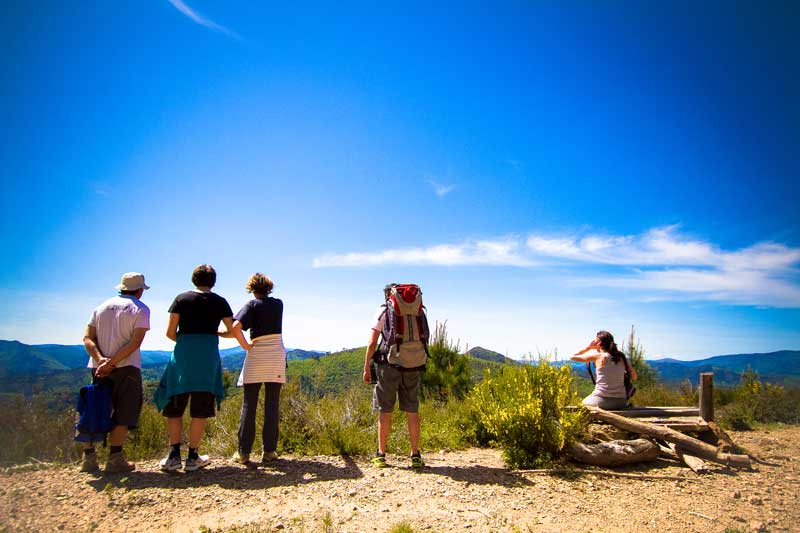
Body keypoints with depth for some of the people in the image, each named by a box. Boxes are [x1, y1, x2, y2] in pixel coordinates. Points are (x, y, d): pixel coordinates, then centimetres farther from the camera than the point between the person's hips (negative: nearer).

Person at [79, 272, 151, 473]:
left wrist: (100, 359, -9)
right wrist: (112, 362, -14)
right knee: (124, 414, 2)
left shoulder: (101, 307, 15)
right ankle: (114, 459, -2)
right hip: (126, 367, -5)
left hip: (99, 367, 5)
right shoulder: (140, 309, -1)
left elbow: (87, 338, 4)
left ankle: (89, 458, 13)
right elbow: (135, 342, -14)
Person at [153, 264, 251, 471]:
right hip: (208, 355, 0)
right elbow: (234, 330, 8)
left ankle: (174, 455, 7)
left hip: (182, 354, 0)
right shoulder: (219, 302, 6)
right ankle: (192, 457, 10)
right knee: (200, 409, 7)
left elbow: (170, 332, 2)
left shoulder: (182, 299, 4)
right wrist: (246, 346, 25)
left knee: (174, 407, 11)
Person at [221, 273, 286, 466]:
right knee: (271, 405, 5)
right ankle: (269, 451, 7)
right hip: (276, 356, 2)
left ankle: (243, 452, 6)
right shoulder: (278, 304, 8)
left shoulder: (252, 305, -3)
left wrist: (219, 333, -1)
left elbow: (235, 328, -16)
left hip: (256, 356, -2)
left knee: (249, 405, 4)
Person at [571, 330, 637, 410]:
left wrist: (589, 347, 10)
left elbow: (573, 357, 4)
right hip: (620, 402, 4)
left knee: (584, 403, 27)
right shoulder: (621, 357, 7)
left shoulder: (598, 356, -5)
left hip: (602, 400, -4)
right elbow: (634, 377, 13)